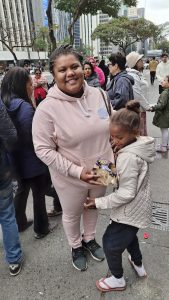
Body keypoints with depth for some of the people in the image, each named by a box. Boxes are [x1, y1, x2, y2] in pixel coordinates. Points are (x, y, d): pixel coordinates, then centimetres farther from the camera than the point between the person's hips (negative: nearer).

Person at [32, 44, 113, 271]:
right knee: (72, 215, 22)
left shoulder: (97, 94, -8)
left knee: (93, 208, 28)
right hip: (70, 178, -4)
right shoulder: (47, 108, -23)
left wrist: (112, 159, -1)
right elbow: (43, 149, -20)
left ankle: (89, 239, 59)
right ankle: (76, 247, 54)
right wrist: (77, 171, -24)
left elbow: (110, 129, 4)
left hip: (101, 172, 5)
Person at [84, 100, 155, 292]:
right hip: (138, 208, 9)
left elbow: (126, 194, -28)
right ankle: (138, 266, 54)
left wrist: (99, 202, -21)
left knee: (110, 243, 11)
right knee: (129, 235, 32)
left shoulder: (128, 157, -32)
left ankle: (118, 280, 35)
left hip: (129, 211, -9)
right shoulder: (140, 145, -4)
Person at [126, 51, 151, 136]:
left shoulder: (138, 73, 11)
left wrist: (146, 105, 13)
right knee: (139, 134, 2)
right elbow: (138, 95, -22)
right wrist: (147, 106, -13)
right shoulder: (132, 76, -20)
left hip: (141, 108, 9)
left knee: (143, 133, 19)